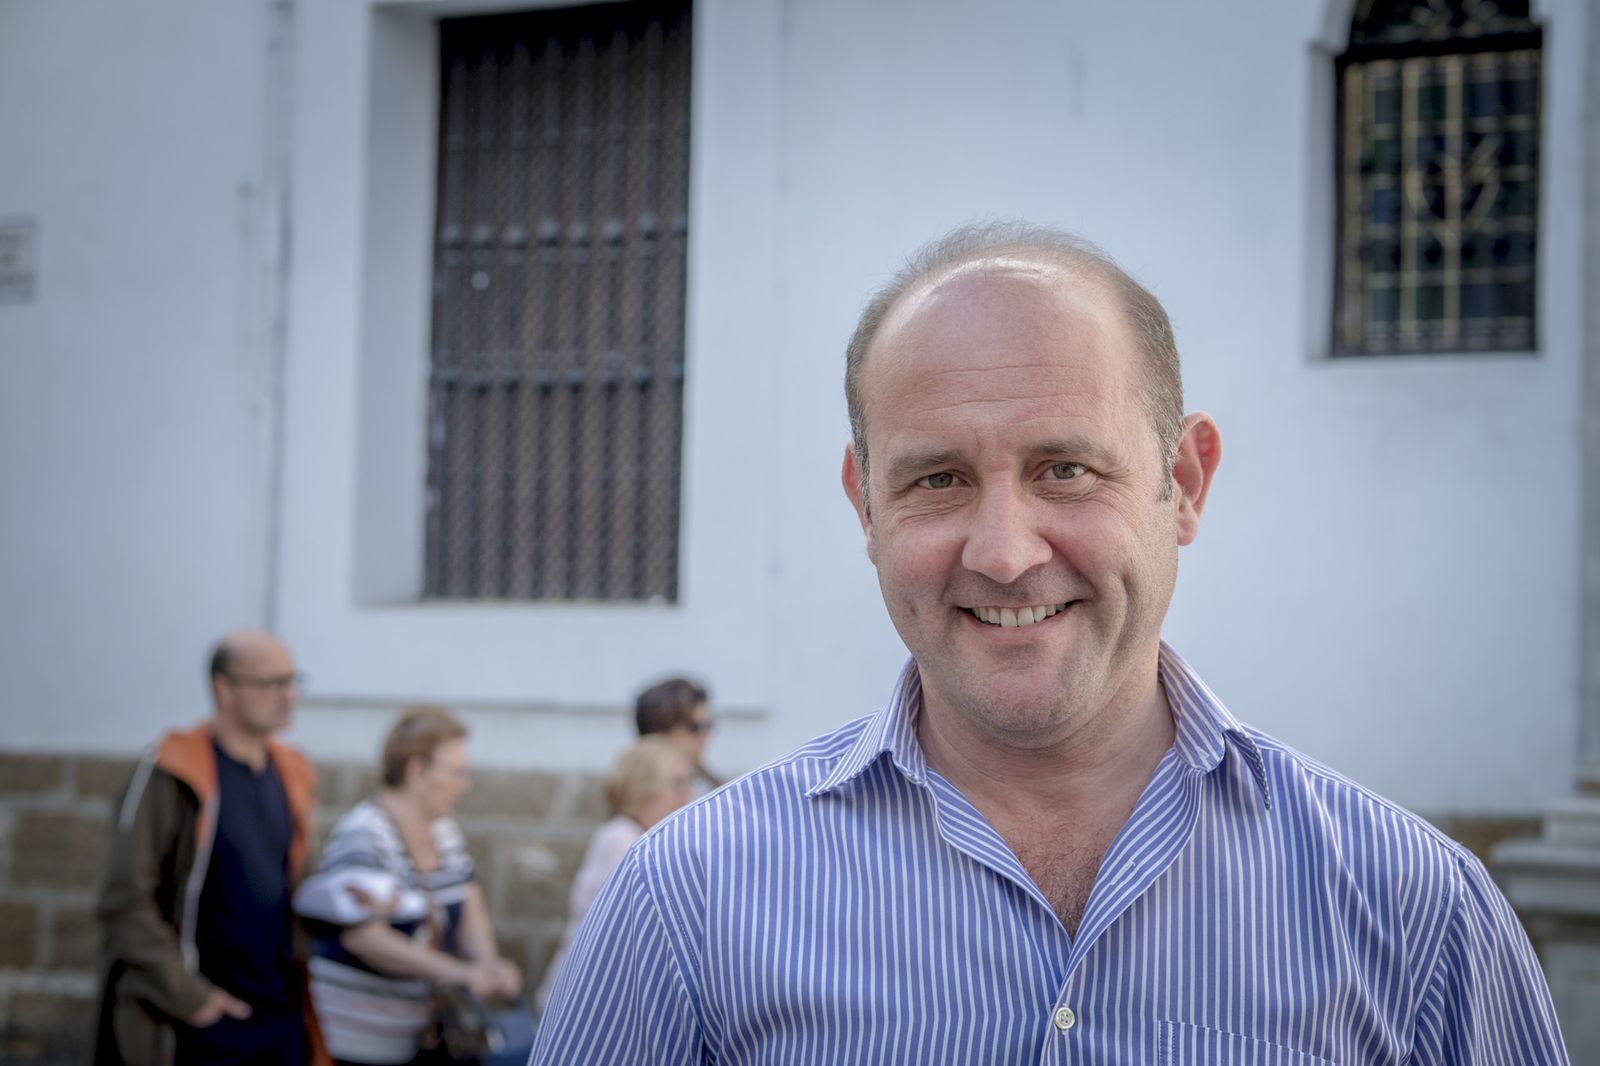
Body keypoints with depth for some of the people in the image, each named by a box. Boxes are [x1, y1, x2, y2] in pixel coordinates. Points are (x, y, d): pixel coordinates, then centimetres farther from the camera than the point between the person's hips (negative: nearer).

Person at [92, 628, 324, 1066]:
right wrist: (186, 996, -15)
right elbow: (124, 899, -14)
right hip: (202, 1027, -6)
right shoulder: (173, 775, -11)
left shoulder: (290, 775, 10)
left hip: (283, 1018, 6)